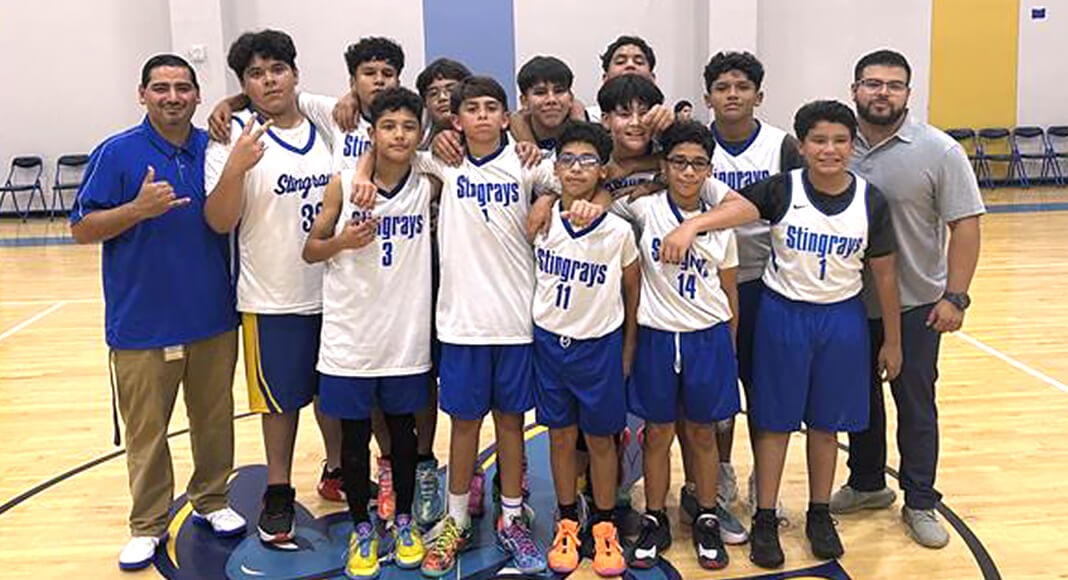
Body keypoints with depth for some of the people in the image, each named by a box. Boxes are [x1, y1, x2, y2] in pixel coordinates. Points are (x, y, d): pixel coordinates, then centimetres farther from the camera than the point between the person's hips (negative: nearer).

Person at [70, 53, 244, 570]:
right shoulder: (117, 153, -5)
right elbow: (82, 228, -6)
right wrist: (138, 208, -21)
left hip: (214, 317, 3)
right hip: (142, 322, -3)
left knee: (214, 418, 14)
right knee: (146, 430, 7)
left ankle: (211, 499, 33)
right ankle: (148, 524, 23)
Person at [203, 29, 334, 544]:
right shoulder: (234, 138, -9)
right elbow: (219, 221, -16)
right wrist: (235, 167, -31)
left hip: (336, 288, 4)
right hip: (273, 297, -4)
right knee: (282, 397, 10)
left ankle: (338, 471, 37)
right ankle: (278, 493, 28)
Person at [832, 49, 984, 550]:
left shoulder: (938, 150, -10)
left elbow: (965, 225, -9)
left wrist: (955, 297, -14)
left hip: (915, 305, -3)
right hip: (848, 303, 3)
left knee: (915, 404, 8)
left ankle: (920, 503, 23)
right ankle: (867, 484, 35)